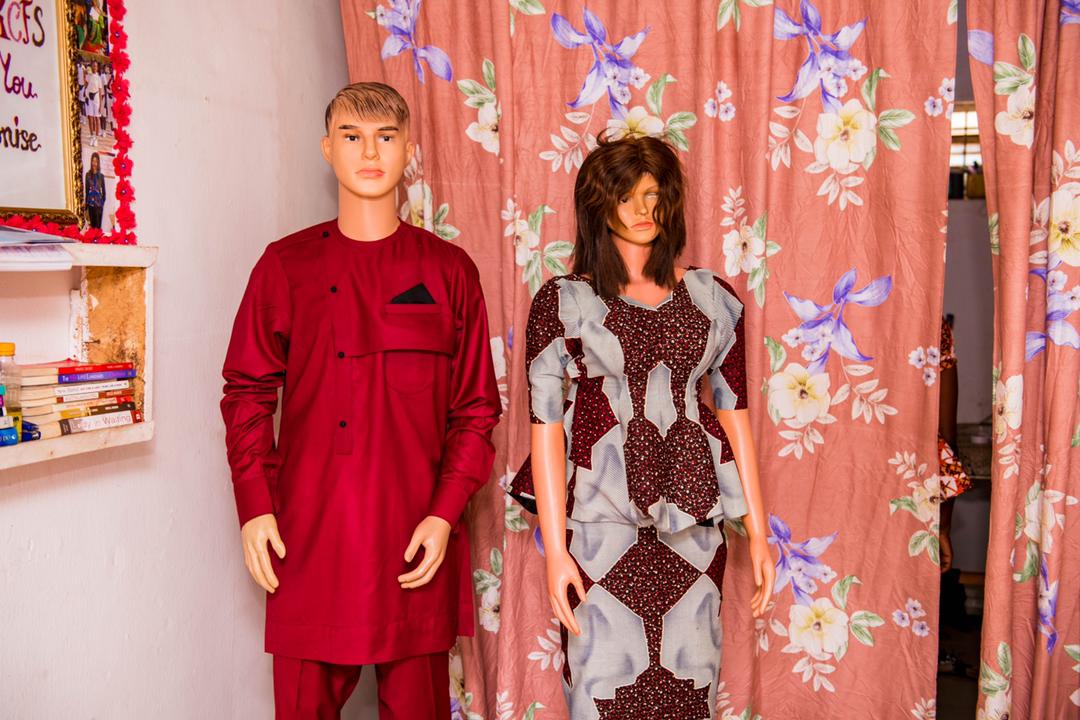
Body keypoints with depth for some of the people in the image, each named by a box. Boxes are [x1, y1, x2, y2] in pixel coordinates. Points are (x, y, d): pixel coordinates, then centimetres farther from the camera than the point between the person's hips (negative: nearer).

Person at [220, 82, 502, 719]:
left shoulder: (448, 270, 5)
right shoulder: (286, 265, 6)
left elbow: (477, 407, 4)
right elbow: (247, 392, 8)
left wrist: (444, 515, -6)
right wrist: (255, 507, -2)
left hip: (416, 541, 0)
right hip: (307, 534, 0)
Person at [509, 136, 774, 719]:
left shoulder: (712, 298, 6)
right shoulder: (563, 301, -2)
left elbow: (733, 412, 8)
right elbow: (546, 424, -5)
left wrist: (758, 532, 6)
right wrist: (555, 548, -10)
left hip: (693, 523, 3)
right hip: (601, 524, -2)